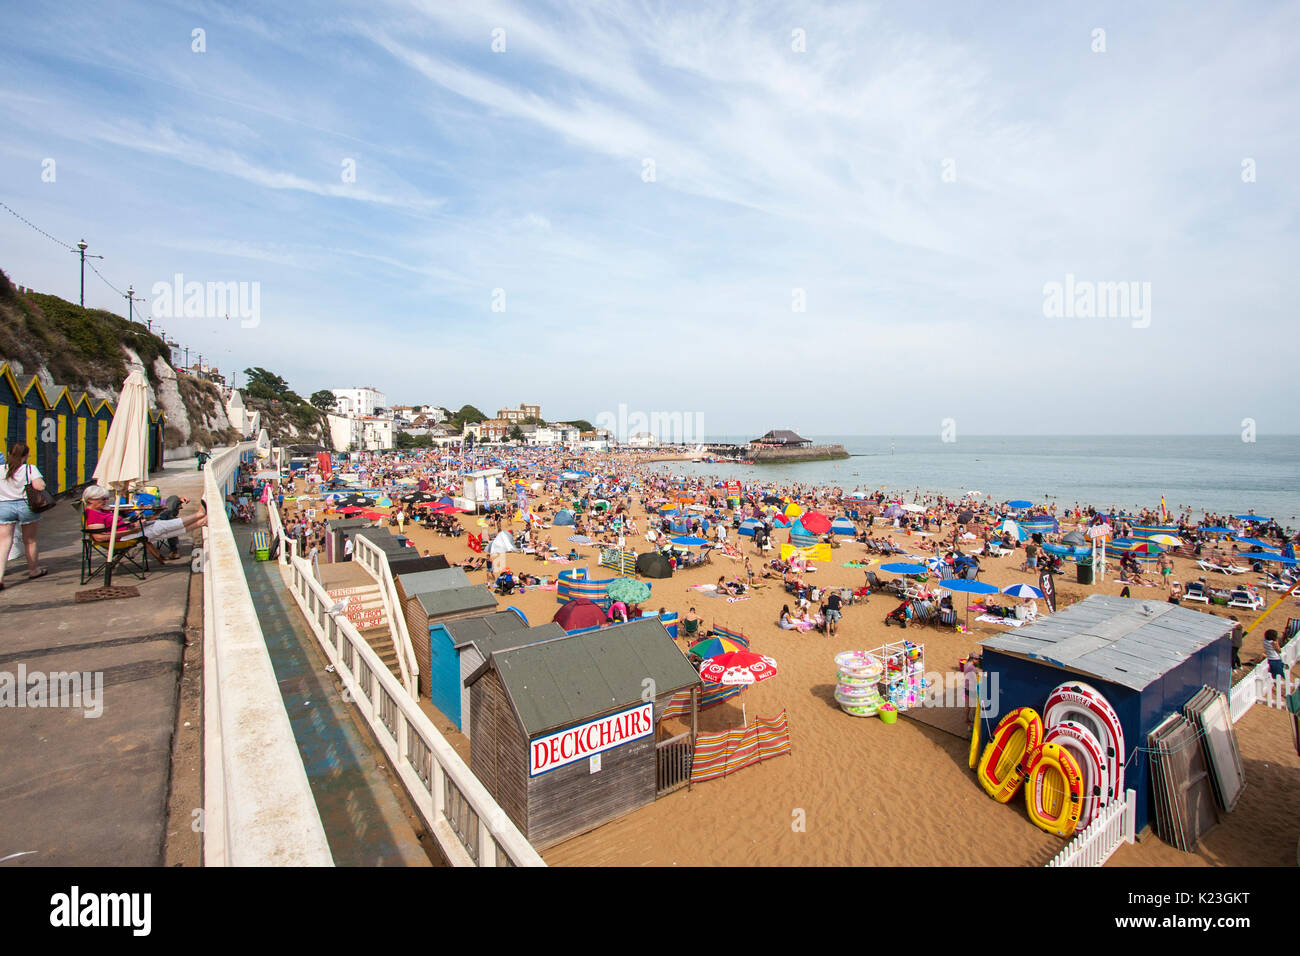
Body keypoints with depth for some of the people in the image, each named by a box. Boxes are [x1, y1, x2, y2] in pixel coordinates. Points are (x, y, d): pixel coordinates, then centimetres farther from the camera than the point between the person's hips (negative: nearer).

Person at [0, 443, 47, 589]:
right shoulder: (30, 469, -8)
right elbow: (40, 486, -19)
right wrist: (40, 481, 1)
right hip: (26, 506, -1)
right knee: (30, 540, 14)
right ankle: (33, 570, 28)